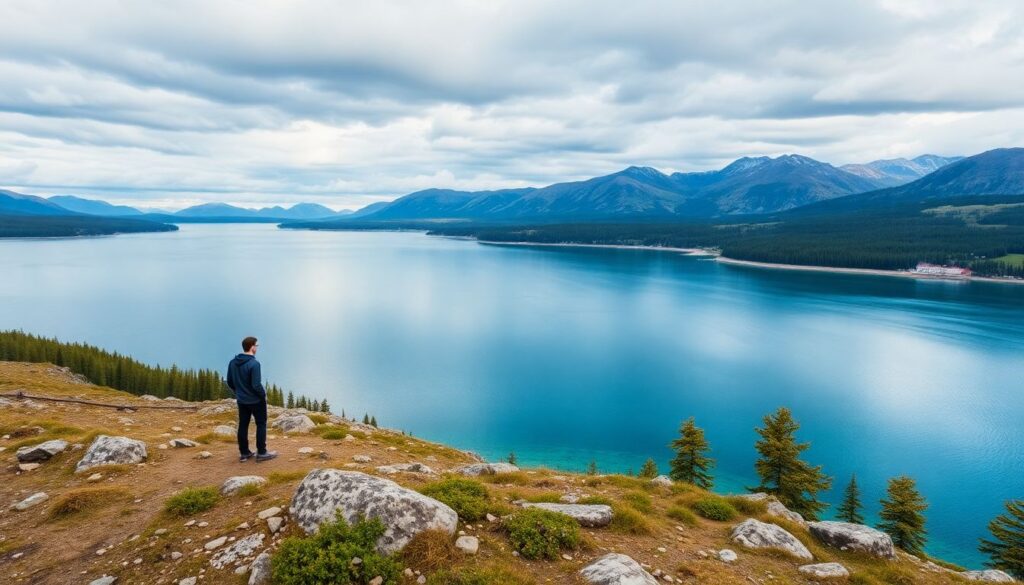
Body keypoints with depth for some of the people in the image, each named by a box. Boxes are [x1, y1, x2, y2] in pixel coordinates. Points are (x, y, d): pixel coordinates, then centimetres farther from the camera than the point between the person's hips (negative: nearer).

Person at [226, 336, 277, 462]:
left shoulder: (232, 363, 1)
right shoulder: (254, 364, -23)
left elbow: (230, 382, 8)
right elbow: (256, 385, -24)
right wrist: (263, 395, -7)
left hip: (241, 401, 7)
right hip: (256, 400, -7)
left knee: (243, 426, 12)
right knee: (261, 424, 6)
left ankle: (244, 453, 20)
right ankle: (261, 453, 9)